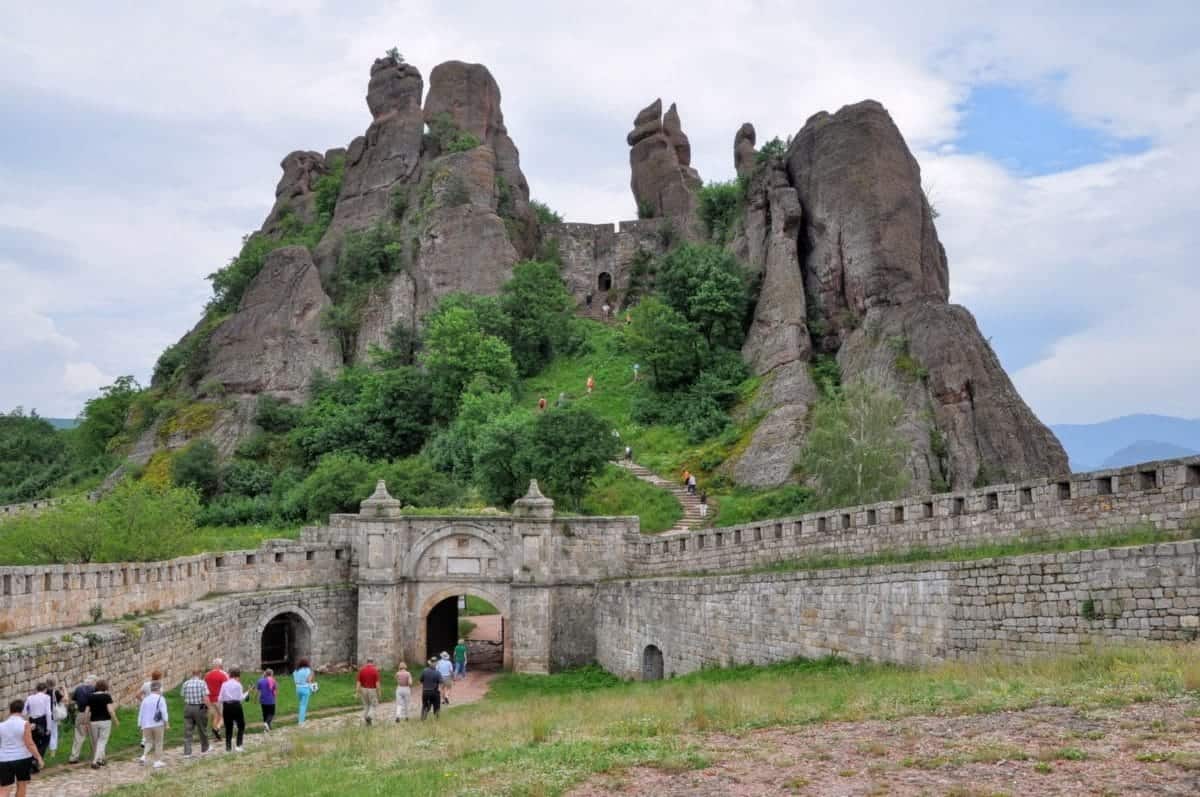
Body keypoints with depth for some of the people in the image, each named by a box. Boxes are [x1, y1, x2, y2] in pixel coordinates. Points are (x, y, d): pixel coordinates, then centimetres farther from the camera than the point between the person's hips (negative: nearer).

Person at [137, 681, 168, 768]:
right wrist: (166, 724, -5)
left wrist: (140, 725, 16)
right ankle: (157, 761, 9)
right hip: (158, 725, -4)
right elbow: (164, 712, -11)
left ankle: (144, 756, -5)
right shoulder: (160, 699, -8)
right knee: (158, 743, 8)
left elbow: (141, 713, 8)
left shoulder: (145, 699, 5)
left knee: (149, 742, 17)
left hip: (146, 725, 4)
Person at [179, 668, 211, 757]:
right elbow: (205, 698, -14)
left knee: (187, 731, 5)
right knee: (202, 729, 14)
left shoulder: (185, 684, 4)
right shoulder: (202, 683, -9)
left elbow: (182, 696, 3)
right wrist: (210, 707, -4)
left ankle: (187, 752, 1)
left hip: (188, 708, 3)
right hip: (200, 708, -3)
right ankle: (204, 749, 29)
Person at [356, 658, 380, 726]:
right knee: (373, 705, 11)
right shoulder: (375, 670, -12)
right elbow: (377, 683, -14)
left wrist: (357, 693, -3)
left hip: (363, 690, 3)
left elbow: (358, 682, -5)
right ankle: (370, 716, -13)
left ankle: (367, 721, 15)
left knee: (366, 705, 16)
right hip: (372, 690, -3)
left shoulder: (362, 670, -3)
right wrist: (378, 692, -6)